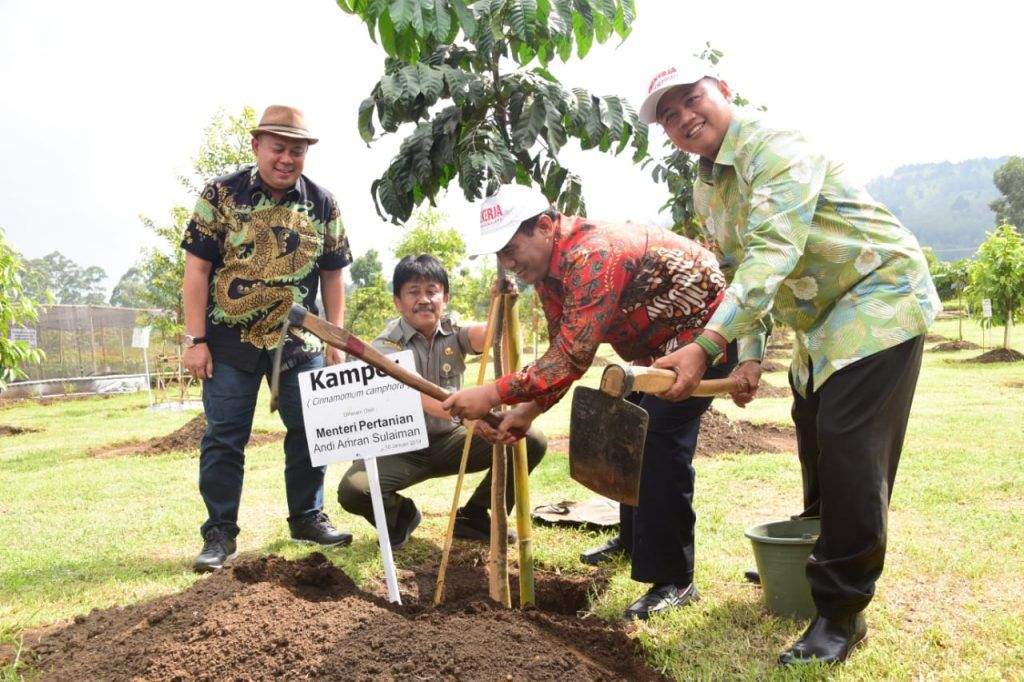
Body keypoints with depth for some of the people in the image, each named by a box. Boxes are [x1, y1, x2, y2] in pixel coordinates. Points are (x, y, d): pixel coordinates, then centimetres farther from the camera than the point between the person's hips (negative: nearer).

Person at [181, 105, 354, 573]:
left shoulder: (322, 204, 2)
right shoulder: (222, 195, -4)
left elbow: (331, 276, 7)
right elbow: (197, 268, -5)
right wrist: (195, 340, -10)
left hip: (299, 342, 2)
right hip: (230, 341, -2)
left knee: (310, 431, 7)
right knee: (224, 438, 3)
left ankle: (307, 518, 25)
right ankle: (219, 533, 15)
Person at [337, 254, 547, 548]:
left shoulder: (454, 332, -3)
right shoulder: (386, 344, -14)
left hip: (449, 440, 3)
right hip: (400, 447, -3)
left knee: (532, 442, -13)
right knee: (352, 491, -31)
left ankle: (473, 516, 6)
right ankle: (402, 514, 7)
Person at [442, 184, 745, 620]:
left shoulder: (592, 255, -34)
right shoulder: (546, 269, -2)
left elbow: (574, 357, -38)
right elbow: (562, 351, 5)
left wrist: (493, 395, -39)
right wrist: (529, 409, -7)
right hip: (657, 342, 10)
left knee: (660, 439, -18)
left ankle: (673, 580, -8)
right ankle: (633, 540, 34)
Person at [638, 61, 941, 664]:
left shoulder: (776, 147, -24)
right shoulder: (706, 190, 5)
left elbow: (771, 255, -37)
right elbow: (742, 271, 11)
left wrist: (705, 347, -45)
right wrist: (750, 354, 2)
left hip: (878, 297, -9)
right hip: (818, 321, 9)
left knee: (851, 453, -14)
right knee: (815, 444, 16)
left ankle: (842, 614, -3)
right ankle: (824, 563, 36)